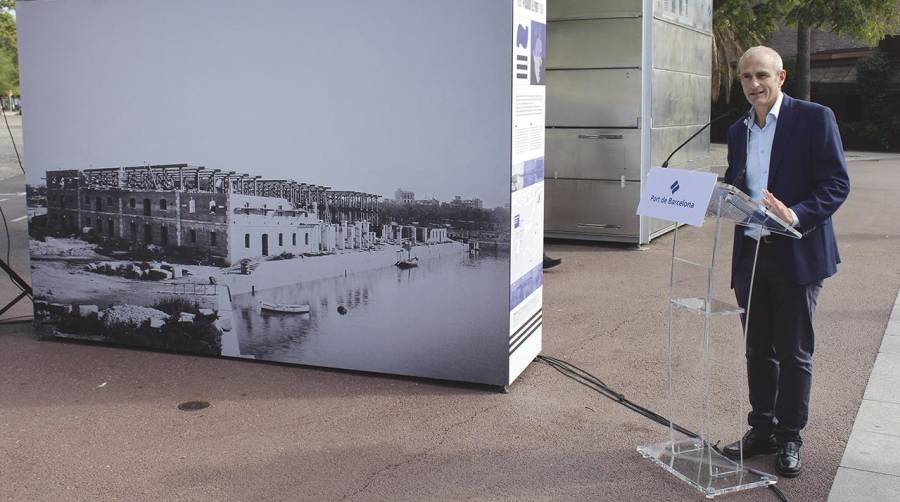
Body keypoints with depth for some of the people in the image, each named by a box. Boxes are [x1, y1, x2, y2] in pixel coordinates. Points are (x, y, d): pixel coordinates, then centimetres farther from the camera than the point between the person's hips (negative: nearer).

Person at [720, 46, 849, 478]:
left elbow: (836, 183, -11)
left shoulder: (814, 118, -6)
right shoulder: (738, 131, 13)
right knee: (758, 350, 13)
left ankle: (789, 438, 17)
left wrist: (795, 215, -26)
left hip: (796, 254, -5)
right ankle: (762, 430, 26)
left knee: (793, 352, 4)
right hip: (750, 253, 5)